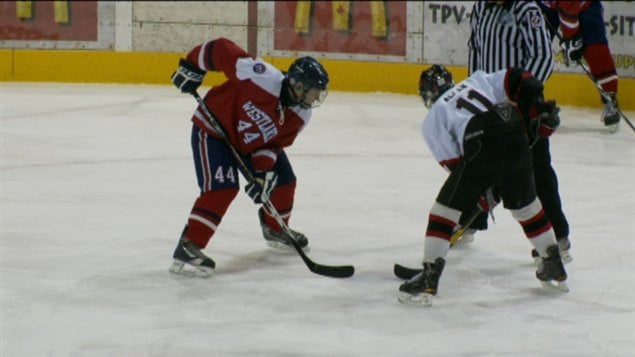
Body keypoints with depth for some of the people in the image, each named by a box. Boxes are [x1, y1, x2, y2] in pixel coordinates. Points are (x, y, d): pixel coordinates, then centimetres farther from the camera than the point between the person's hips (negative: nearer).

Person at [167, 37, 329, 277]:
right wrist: (191, 68, -22)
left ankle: (276, 230, 40)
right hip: (213, 129, -8)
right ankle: (187, 249, -22)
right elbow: (220, 50, -31)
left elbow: (275, 144, -9)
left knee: (283, 180, 12)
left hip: (251, 142, 8)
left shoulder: (300, 115, -14)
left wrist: (263, 172, -24)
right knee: (222, 189, -23)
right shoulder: (264, 78, -37)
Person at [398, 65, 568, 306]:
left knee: (445, 209, 7)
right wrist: (541, 112, 17)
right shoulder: (478, 80, 30)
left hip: (481, 146, -4)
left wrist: (482, 195, 20)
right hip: (516, 138, 4)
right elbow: (517, 80, 14)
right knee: (525, 203, 25)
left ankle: (429, 277, 1)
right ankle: (554, 267, 34)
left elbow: (454, 164, 12)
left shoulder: (432, 120, 20)